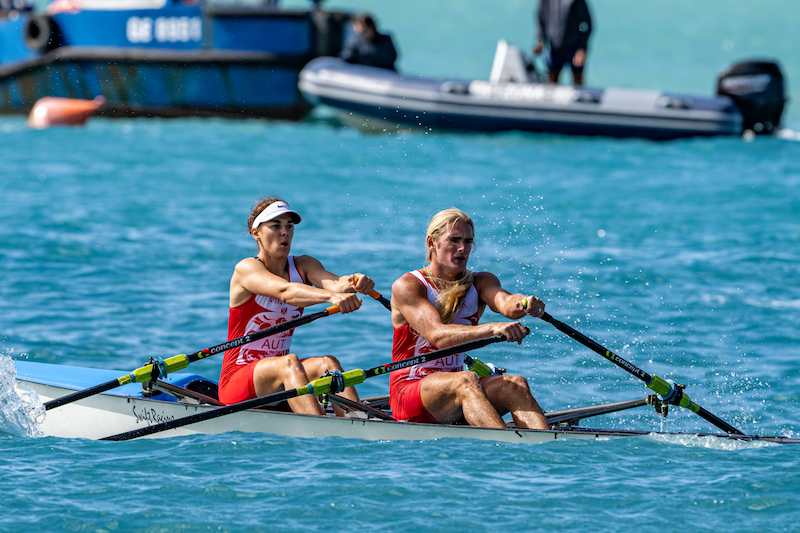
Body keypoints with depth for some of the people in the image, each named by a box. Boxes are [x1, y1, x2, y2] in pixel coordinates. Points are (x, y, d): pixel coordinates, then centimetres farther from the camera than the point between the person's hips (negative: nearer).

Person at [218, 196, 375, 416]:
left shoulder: (303, 266, 7)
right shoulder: (246, 269, -11)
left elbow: (333, 282, -16)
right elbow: (286, 292, -32)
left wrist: (354, 283, -41)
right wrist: (331, 296, -50)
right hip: (236, 380, -6)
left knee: (326, 363, -22)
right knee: (289, 362, -33)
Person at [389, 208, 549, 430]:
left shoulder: (479, 283, 9)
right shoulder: (407, 286, -8)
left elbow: (506, 304, -14)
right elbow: (437, 335, -25)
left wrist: (525, 305, -40)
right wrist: (491, 329, -42)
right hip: (408, 391, -5)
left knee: (516, 385, -23)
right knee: (467, 381, -34)